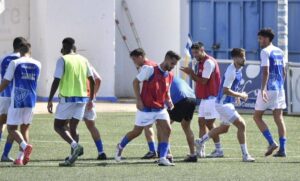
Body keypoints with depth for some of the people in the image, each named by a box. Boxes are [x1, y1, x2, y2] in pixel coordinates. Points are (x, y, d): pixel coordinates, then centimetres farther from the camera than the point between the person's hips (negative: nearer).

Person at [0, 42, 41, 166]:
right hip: (31, 101, 4)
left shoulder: (14, 63, -6)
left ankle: (25, 146, -24)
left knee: (11, 128, 4)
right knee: (25, 128, 15)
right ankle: (20, 158, 7)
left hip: (17, 101, -4)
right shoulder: (37, 65, 7)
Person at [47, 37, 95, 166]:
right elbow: (92, 80, 10)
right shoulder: (83, 60, 10)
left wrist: (50, 100, -7)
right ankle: (72, 157, 6)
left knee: (58, 126, 4)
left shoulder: (62, 60, -6)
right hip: (82, 98, 5)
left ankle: (75, 146, -20)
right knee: (73, 127, 12)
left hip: (67, 98, -5)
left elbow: (56, 81, -11)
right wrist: (91, 99, 18)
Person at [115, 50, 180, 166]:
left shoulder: (170, 76, 5)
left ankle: (162, 158, -12)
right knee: (137, 131, 6)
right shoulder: (150, 70, -14)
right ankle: (120, 147, 32)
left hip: (160, 109, 5)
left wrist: (168, 100, 0)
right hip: (146, 108, -5)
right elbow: (135, 82, -9)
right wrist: (138, 100, -15)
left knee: (167, 130, -13)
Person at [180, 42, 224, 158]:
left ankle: (219, 150, -1)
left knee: (209, 123, -8)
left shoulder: (209, 62, -15)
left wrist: (191, 74, -10)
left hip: (211, 97, -10)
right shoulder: (199, 63, 15)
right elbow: (198, 79, 15)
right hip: (204, 98, 10)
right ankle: (200, 150, 9)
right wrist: (191, 73, -2)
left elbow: (203, 81, -18)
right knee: (201, 122, 7)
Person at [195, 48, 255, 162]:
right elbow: (226, 90, -28)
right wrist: (240, 95, -20)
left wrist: (236, 96, 10)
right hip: (223, 104, -11)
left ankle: (200, 141, 38)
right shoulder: (231, 72, -23)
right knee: (241, 125, -14)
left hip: (228, 103, 11)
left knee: (224, 128, 24)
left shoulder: (238, 69, 7)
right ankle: (245, 155, -10)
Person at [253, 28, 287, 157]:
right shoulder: (279, 52, 14)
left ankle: (272, 142, -7)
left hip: (268, 89, -7)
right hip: (279, 89, 7)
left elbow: (265, 71, -19)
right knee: (279, 118, 6)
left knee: (257, 116, 4)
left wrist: (263, 89, -24)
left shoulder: (265, 51, -10)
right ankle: (282, 149, -1)